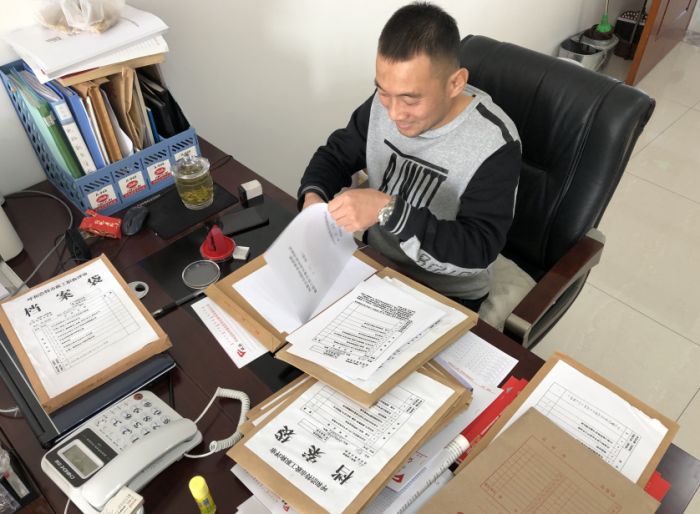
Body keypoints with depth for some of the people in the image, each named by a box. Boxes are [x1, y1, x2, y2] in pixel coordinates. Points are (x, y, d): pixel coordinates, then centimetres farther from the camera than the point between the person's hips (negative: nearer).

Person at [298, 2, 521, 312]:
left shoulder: (494, 144, -24)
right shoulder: (383, 104, -9)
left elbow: (478, 250, -27)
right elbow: (336, 155, 4)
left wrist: (388, 211, -37)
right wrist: (313, 195, -17)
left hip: (446, 296, -4)